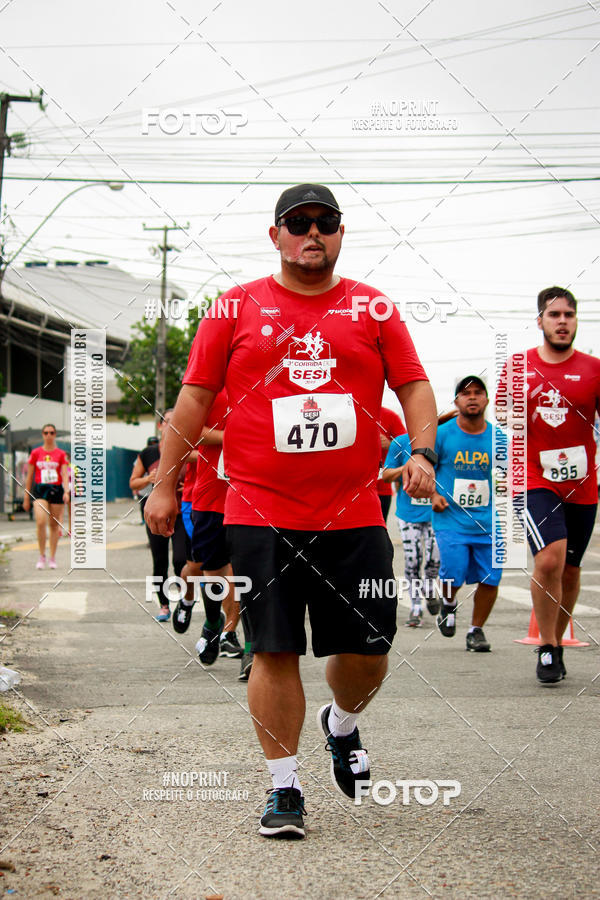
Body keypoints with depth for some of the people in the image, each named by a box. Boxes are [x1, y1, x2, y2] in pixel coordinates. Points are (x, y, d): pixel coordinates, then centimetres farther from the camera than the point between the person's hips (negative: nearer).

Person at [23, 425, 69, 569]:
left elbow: (65, 475, -4)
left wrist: (66, 491, -21)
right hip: (40, 490, 0)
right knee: (41, 522, -17)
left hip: (56, 490, 0)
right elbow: (29, 476, 9)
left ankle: (52, 558, 15)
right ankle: (42, 556, -6)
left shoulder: (61, 454, 4)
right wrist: (26, 498, 8)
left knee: (54, 525, 5)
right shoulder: (35, 453, 6)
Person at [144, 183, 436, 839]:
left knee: (367, 649, 4)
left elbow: (413, 386, 9)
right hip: (261, 514, -1)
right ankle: (284, 787, 12)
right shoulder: (236, 308, 5)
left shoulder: (373, 309, 9)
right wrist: (164, 485, 4)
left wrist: (422, 451, -8)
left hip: (354, 514, 2)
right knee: (275, 649, -1)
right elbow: (195, 396, 7)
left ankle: (341, 725, 37)